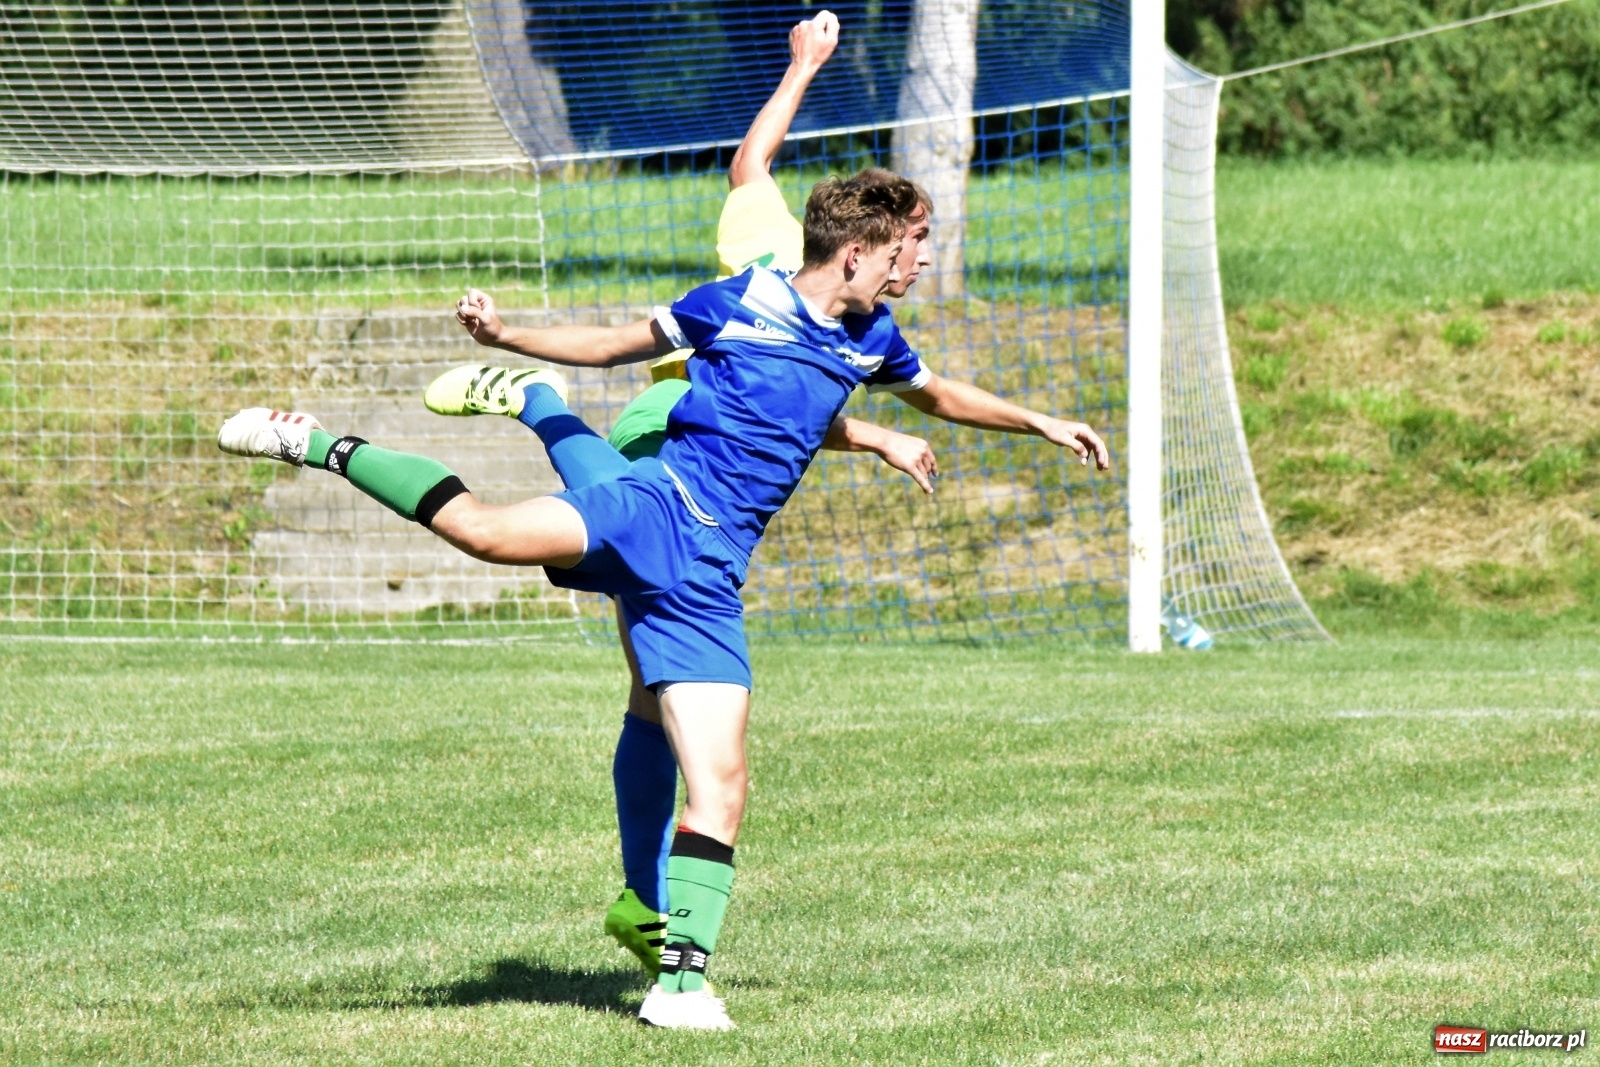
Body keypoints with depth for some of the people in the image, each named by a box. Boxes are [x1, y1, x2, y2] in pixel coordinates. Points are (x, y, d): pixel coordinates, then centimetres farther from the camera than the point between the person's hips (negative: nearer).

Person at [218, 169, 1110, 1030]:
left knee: (722, 786, -6)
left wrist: (1039, 422, 42)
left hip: (705, 581, 5)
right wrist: (505, 332, -1)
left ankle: (683, 979, -2)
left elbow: (939, 396, 40)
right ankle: (319, 446, -16)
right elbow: (617, 345, 10)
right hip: (659, 505, -5)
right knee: (487, 531, -33)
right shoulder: (740, 304, 3)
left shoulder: (870, 340, 19)